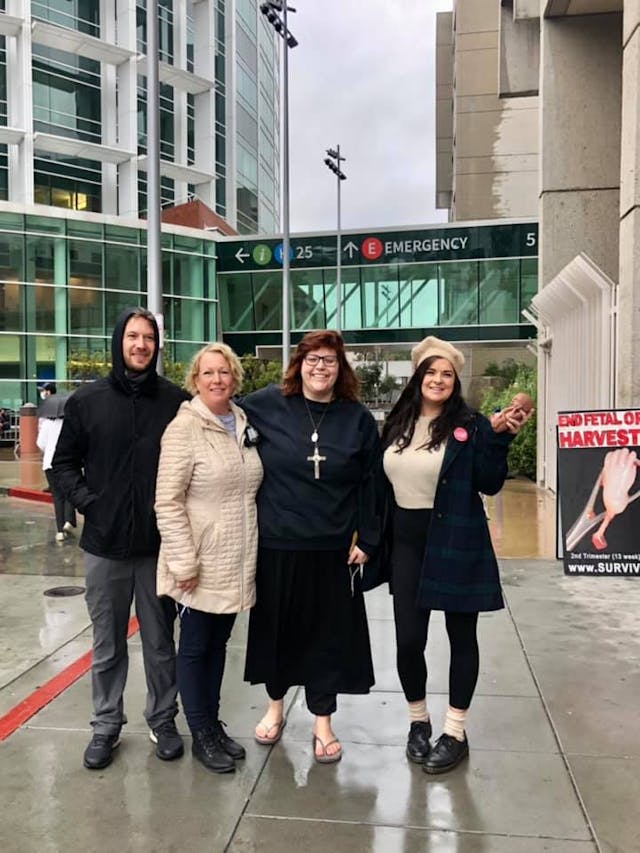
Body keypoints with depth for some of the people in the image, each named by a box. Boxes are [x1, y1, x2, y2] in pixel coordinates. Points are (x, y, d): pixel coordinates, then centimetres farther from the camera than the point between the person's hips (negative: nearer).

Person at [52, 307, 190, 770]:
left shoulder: (177, 399, -4)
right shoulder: (87, 399, 0)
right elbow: (64, 462, 8)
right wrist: (85, 501, -5)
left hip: (161, 542, -1)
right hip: (105, 542, 1)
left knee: (161, 640, 14)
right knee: (107, 644, 14)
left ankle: (163, 719, 32)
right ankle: (106, 725, 32)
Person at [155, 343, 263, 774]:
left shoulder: (244, 423, 6)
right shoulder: (185, 428, -14)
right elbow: (168, 502, -16)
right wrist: (183, 561, -19)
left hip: (237, 562, 6)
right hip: (201, 564, -6)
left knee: (219, 643, 19)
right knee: (195, 647, 10)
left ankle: (214, 723, 35)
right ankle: (201, 734, 26)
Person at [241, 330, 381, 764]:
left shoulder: (358, 419, 0)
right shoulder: (267, 405, -4)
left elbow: (370, 484, 1)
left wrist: (366, 539, -1)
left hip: (332, 548, 0)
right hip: (276, 542, 0)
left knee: (328, 631, 10)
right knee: (275, 625, 15)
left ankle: (323, 721, 29)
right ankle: (276, 704, 39)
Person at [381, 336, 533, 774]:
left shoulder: (470, 425, -7)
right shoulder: (397, 425, 5)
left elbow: (489, 485, -10)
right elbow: (383, 482, 11)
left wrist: (501, 439, -21)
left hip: (456, 542, -3)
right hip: (407, 542, 3)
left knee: (461, 635, 9)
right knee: (408, 639, 5)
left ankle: (456, 733, 25)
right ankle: (419, 720, 30)